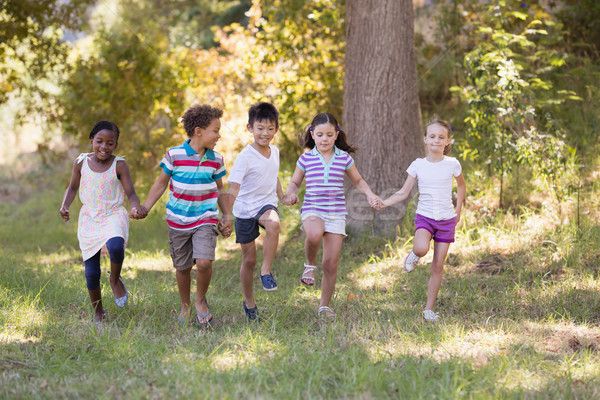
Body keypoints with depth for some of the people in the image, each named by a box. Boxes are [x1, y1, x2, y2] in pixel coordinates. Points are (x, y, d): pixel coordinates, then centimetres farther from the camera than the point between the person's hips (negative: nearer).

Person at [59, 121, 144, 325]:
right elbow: (73, 187, 15)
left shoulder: (119, 165, -6)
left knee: (115, 246, -36)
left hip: (113, 216, -2)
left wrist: (137, 207, -27)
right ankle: (98, 311, 23)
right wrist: (65, 206, -3)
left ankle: (115, 279, -4)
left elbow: (131, 193, -5)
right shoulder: (81, 163, 1)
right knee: (91, 272, 0)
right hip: (89, 219, 2)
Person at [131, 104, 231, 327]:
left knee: (204, 262, -19)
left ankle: (201, 300, 7)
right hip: (178, 221, 0)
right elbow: (161, 185, 2)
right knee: (182, 267, 10)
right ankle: (185, 305, 33)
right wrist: (144, 209, -4)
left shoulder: (216, 160, 0)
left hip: (205, 220, 0)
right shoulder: (174, 155, -9)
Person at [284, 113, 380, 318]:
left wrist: (370, 194, 2)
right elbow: (295, 182, 15)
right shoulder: (306, 159, 3)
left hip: (336, 214, 2)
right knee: (314, 234, -38)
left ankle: (324, 305, 18)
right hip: (312, 209, -2)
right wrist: (291, 193, -7)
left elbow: (358, 180, 20)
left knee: (331, 264, 1)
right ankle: (310, 264, -6)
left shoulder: (344, 158, 5)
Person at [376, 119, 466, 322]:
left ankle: (429, 309, 11)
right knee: (422, 248, -32)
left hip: (446, 219, 1)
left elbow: (461, 186, 18)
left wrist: (458, 210, 13)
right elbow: (403, 193, 0)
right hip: (424, 217, -1)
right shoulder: (418, 165, -2)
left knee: (438, 265, 0)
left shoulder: (452, 164, -2)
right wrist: (384, 202, -16)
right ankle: (414, 255, 6)